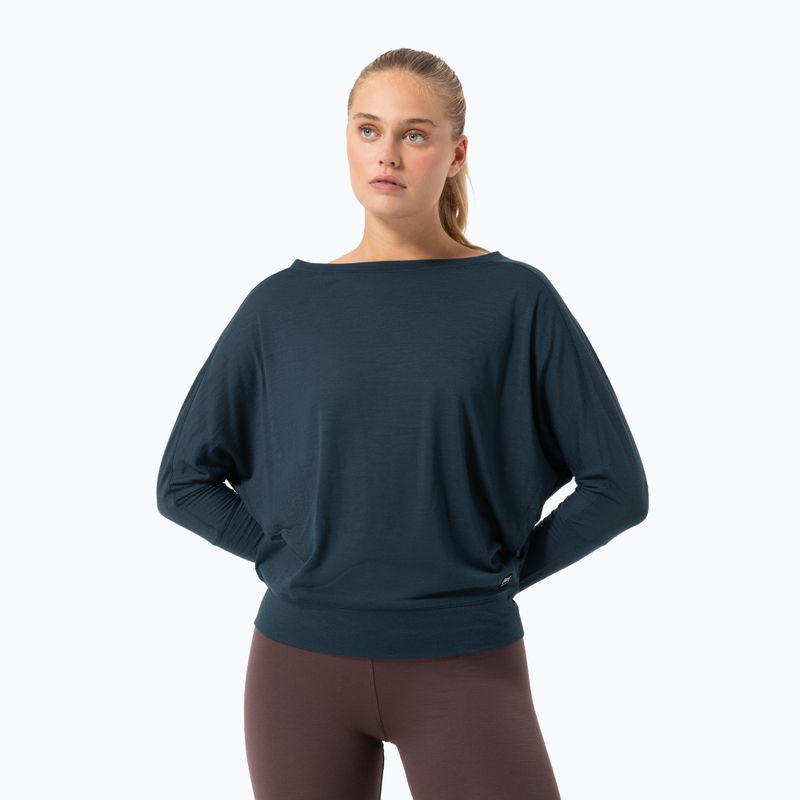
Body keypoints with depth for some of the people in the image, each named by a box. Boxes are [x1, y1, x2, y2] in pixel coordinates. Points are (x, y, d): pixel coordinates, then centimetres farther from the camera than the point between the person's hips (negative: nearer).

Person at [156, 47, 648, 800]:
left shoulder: (516, 299, -3)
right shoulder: (282, 304, 1)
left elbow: (616, 486, -1)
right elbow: (183, 480, 7)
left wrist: (500, 569, -4)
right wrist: (290, 554, -1)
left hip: (465, 662, -1)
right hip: (301, 659, 2)